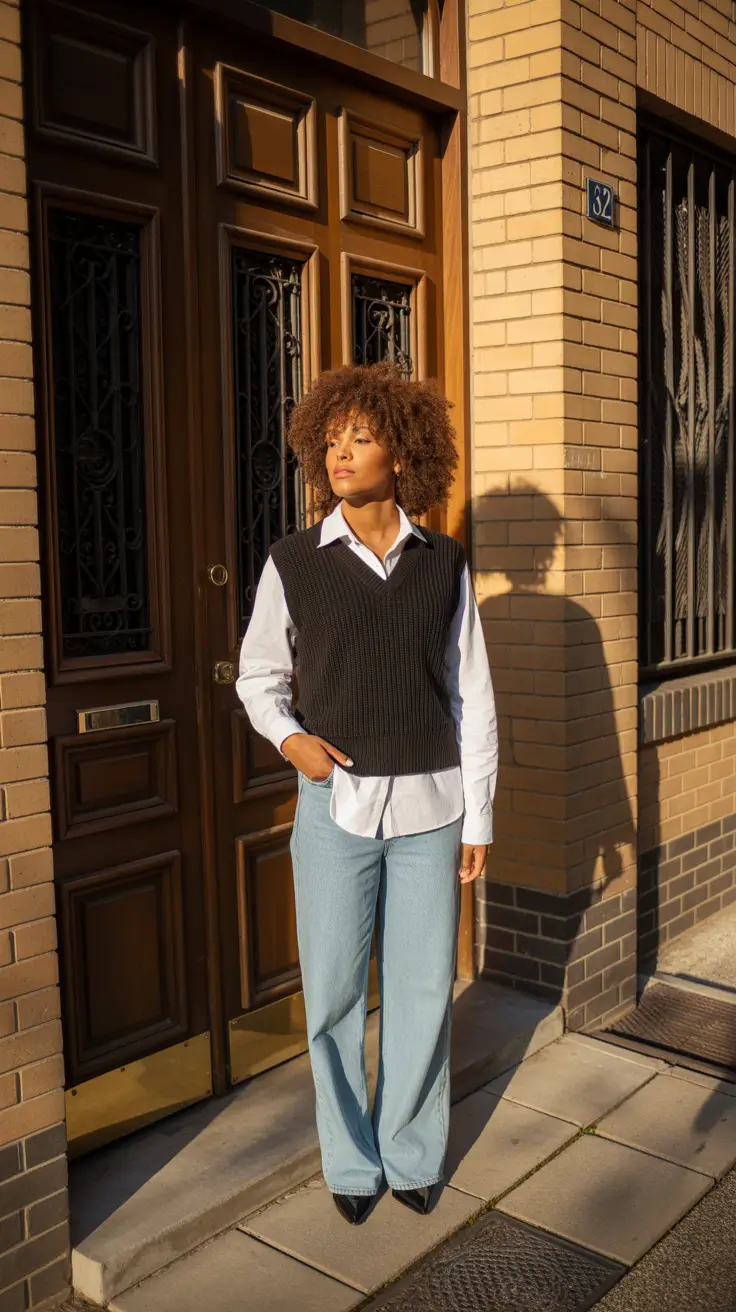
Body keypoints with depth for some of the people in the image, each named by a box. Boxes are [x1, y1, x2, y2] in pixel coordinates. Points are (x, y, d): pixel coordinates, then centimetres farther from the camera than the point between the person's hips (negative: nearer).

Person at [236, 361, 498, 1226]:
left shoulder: (444, 565, 2)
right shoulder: (293, 563, -1)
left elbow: (471, 697, 4)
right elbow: (258, 675, 11)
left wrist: (478, 817, 4)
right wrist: (288, 736, -9)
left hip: (430, 807, 1)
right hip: (335, 805, 0)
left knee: (423, 990, 9)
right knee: (333, 994, 7)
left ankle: (411, 1152, 30)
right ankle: (351, 1160, 28)